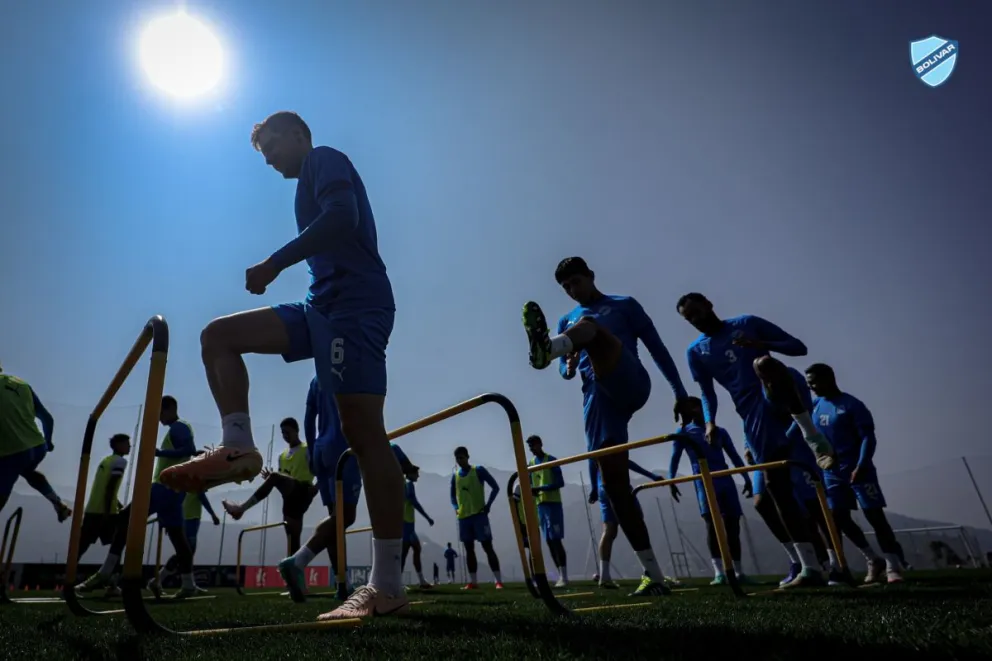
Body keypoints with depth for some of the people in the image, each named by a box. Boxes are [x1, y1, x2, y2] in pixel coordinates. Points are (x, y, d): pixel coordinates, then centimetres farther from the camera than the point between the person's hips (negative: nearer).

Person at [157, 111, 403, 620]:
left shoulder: (324, 158, 4)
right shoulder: (315, 179, 31)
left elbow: (342, 218, -16)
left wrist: (274, 263, -13)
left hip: (354, 304, -10)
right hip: (325, 306, 10)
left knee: (363, 433, -15)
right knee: (218, 335, 6)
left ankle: (387, 587, -11)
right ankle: (238, 446, -7)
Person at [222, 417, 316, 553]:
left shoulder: (307, 450, 3)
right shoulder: (282, 455, 24)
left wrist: (316, 487, -21)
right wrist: (270, 478, 6)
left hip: (303, 493, -7)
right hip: (291, 498, 7)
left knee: (274, 477, -30)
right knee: (292, 541, 2)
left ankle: (241, 508, -28)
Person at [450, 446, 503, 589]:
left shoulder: (478, 470, -5)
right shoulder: (454, 475, 10)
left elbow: (495, 487, -4)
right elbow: (453, 495, 21)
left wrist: (488, 505, -11)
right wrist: (455, 507, 3)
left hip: (479, 514, -5)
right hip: (463, 516, 5)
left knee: (488, 547, -7)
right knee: (469, 549, 7)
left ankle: (498, 581, -7)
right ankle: (473, 582, 13)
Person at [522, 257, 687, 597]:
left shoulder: (624, 305, 15)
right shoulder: (566, 321, 26)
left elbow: (656, 347, 11)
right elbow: (565, 371, 21)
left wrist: (680, 392, 4)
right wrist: (569, 367, -4)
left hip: (630, 385, -4)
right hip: (597, 399, 4)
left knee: (588, 325, -28)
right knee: (615, 484, -6)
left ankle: (546, 349, -64)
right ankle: (654, 575, 2)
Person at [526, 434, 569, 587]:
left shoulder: (551, 460, -7)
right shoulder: (531, 463, 14)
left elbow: (560, 482, -13)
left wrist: (541, 488, -21)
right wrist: (531, 490, -7)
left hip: (553, 503, -7)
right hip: (540, 504, 7)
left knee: (556, 540, -10)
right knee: (549, 541, 6)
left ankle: (564, 577, -8)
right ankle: (561, 576, 12)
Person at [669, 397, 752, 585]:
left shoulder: (720, 431, 18)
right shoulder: (683, 432, 10)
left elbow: (735, 456, 18)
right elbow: (675, 458, 4)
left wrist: (747, 478, 10)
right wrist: (671, 481, -9)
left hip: (725, 481, 3)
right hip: (704, 482, -3)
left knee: (732, 525, 1)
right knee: (712, 523, -15)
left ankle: (738, 572, 11)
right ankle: (719, 573, -17)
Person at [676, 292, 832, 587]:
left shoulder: (747, 323, 8)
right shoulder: (695, 352, 13)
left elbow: (798, 347, 6)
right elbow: (708, 392, 14)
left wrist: (762, 345, -11)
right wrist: (710, 422, -5)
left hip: (781, 399, -2)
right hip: (755, 418, 3)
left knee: (763, 364, -36)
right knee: (775, 486, -4)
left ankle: (812, 436, -29)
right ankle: (811, 568, 6)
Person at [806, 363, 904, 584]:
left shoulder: (852, 405, -10)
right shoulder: (814, 407, 6)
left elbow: (868, 437, -14)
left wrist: (861, 466, -23)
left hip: (858, 469, -6)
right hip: (831, 472, 6)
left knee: (874, 515, -6)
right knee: (840, 519, 5)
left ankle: (893, 566, 3)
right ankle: (873, 561, 20)